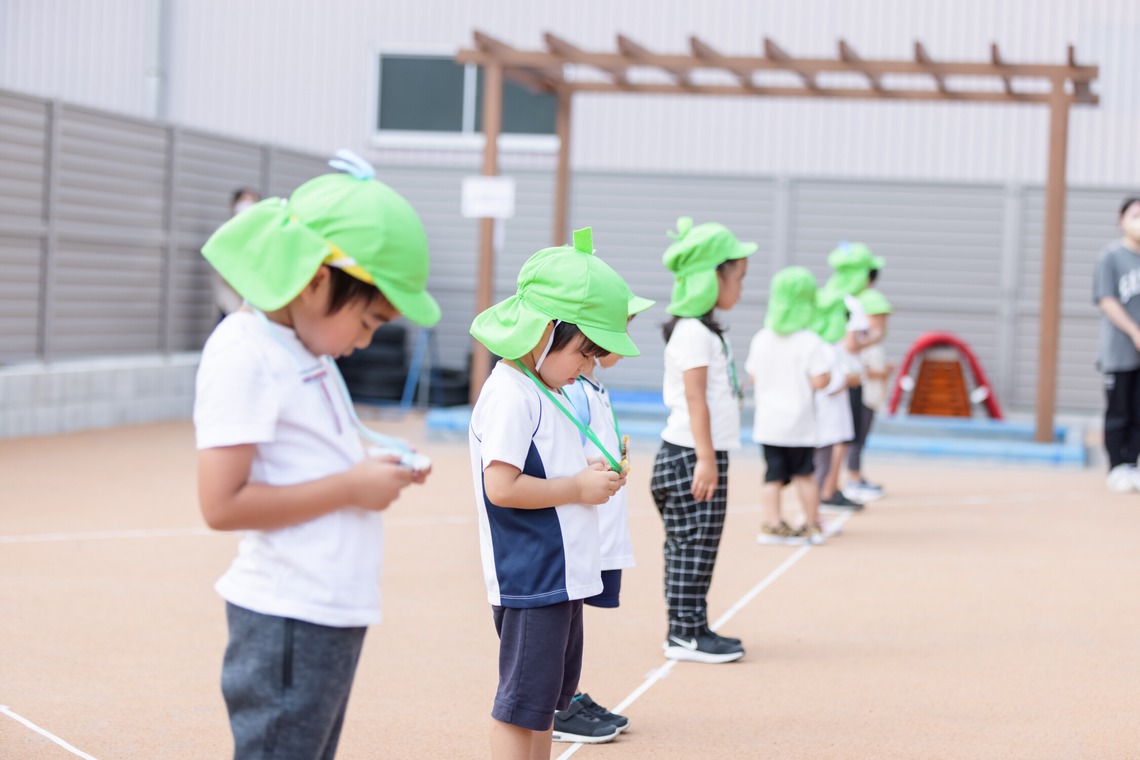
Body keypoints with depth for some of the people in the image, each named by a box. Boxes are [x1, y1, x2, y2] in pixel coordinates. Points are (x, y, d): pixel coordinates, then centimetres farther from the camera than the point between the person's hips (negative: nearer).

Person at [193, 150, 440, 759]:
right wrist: (351, 487, -16)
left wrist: (376, 473, 4)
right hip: (288, 620, -10)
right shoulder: (244, 353, -15)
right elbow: (222, 503, -21)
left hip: (335, 613, 10)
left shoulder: (308, 353, 14)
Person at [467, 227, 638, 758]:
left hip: (564, 574, 10)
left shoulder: (547, 394, 13)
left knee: (548, 695, 18)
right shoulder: (511, 395, -17)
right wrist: (579, 487, -16)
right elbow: (502, 487, -24)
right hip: (529, 580, -10)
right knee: (521, 704, -3)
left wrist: (597, 476, 6)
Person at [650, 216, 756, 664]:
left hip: (704, 454, 9)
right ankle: (684, 634, -3)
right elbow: (694, 397, -19)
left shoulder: (707, 330, 18)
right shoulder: (692, 332, -13)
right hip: (691, 457, -9)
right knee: (692, 546, -6)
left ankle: (690, 628, 16)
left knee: (696, 546, 11)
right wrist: (706, 459, -22)